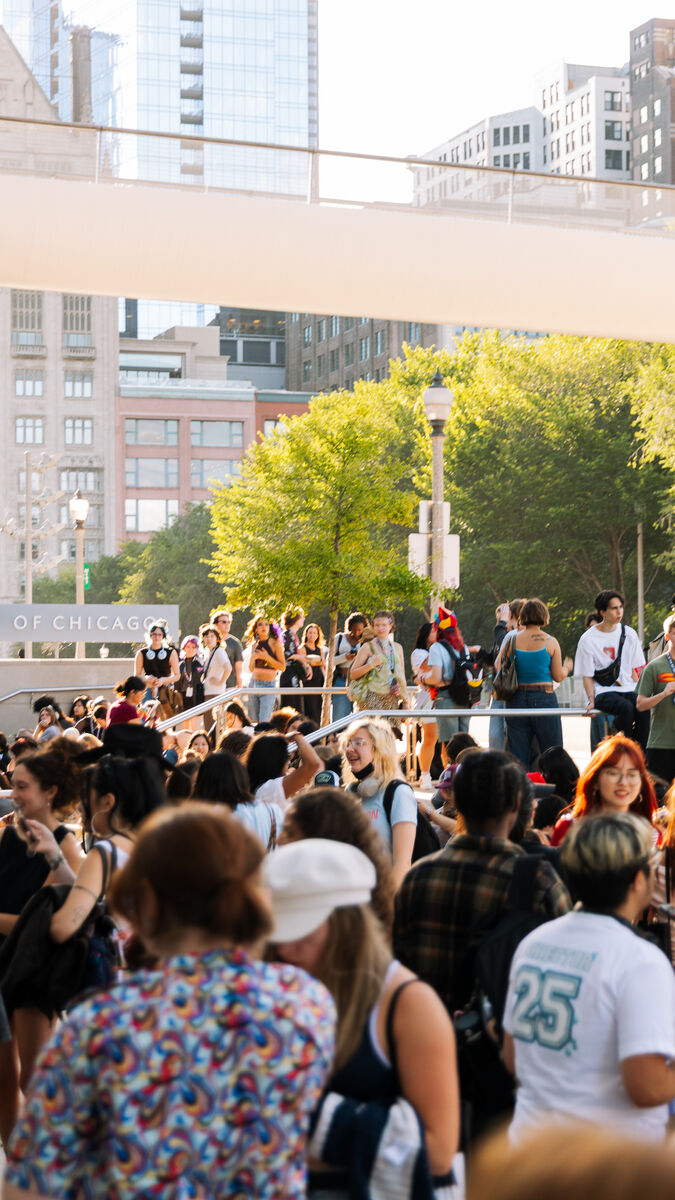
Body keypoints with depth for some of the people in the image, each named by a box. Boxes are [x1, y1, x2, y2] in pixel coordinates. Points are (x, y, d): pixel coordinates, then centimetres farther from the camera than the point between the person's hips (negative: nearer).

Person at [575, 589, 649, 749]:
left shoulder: (629, 634, 11)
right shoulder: (588, 639, 0)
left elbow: (634, 669, 16)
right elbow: (587, 676, 1)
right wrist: (591, 700, -12)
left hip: (628, 688, 3)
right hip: (603, 692, -3)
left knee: (643, 708, -29)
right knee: (626, 707, -35)